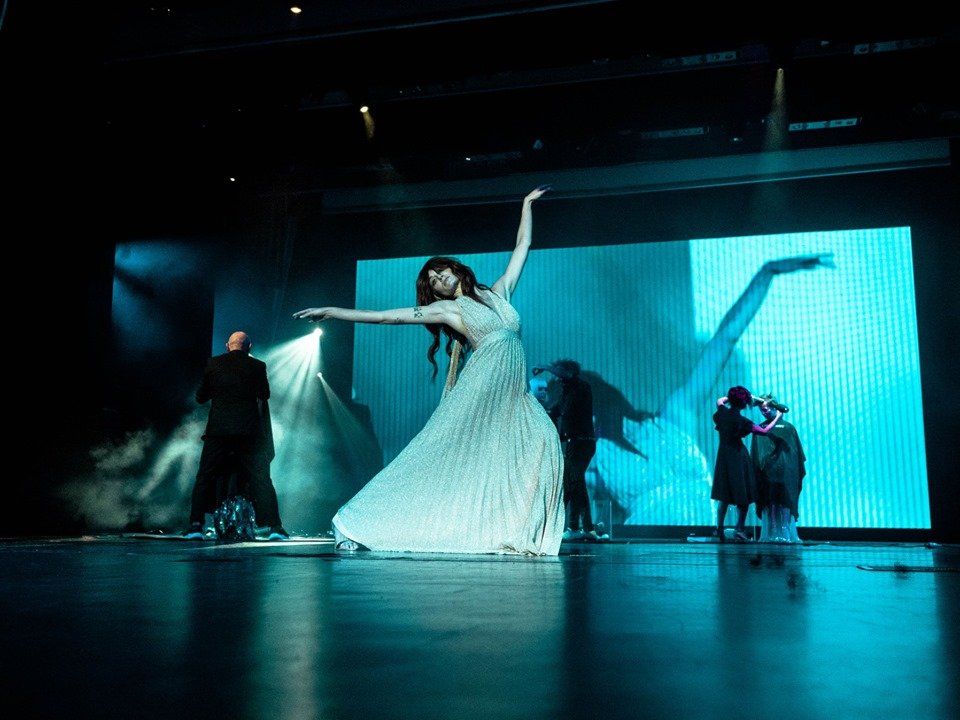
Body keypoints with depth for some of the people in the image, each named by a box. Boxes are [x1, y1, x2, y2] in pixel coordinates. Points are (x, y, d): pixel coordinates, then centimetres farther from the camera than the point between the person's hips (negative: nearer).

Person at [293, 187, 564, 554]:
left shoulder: (498, 293, 20)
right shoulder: (447, 308, 9)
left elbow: (522, 245, 29)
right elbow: (383, 316, 5)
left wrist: (527, 203, 31)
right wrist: (331, 311, 3)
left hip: (513, 393, 5)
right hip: (482, 388, -5)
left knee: (543, 440, -14)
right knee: (439, 454, -10)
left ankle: (519, 529, -7)